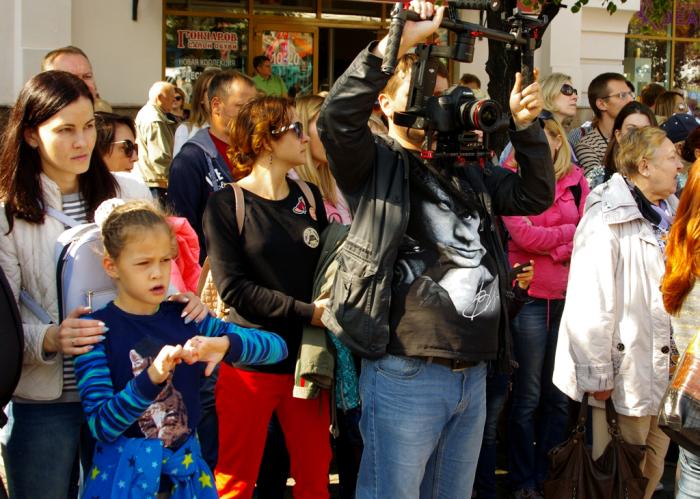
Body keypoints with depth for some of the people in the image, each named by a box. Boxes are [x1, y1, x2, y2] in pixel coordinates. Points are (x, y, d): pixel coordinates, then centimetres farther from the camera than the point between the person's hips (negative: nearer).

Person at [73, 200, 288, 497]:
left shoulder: (185, 318, 1)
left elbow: (277, 347, -5)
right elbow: (100, 427, -16)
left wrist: (225, 344, -25)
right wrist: (151, 379, -31)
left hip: (187, 471, 4)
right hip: (126, 473, -4)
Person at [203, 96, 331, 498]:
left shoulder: (310, 196, 10)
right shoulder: (226, 203, -5)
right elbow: (233, 287, -12)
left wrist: (329, 307, -7)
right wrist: (305, 312, -17)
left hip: (307, 357, 4)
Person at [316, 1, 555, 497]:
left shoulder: (466, 169, 15)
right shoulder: (374, 163, -3)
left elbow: (536, 194, 15)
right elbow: (338, 116, -22)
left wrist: (526, 126, 2)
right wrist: (398, 41, -25)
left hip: (474, 376, 6)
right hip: (406, 376, -6)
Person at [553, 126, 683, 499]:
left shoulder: (669, 214, 10)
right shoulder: (608, 219, -16)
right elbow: (590, 306, -19)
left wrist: (678, 355, 15)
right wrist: (597, 375, -18)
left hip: (664, 369, 8)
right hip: (625, 371, -8)